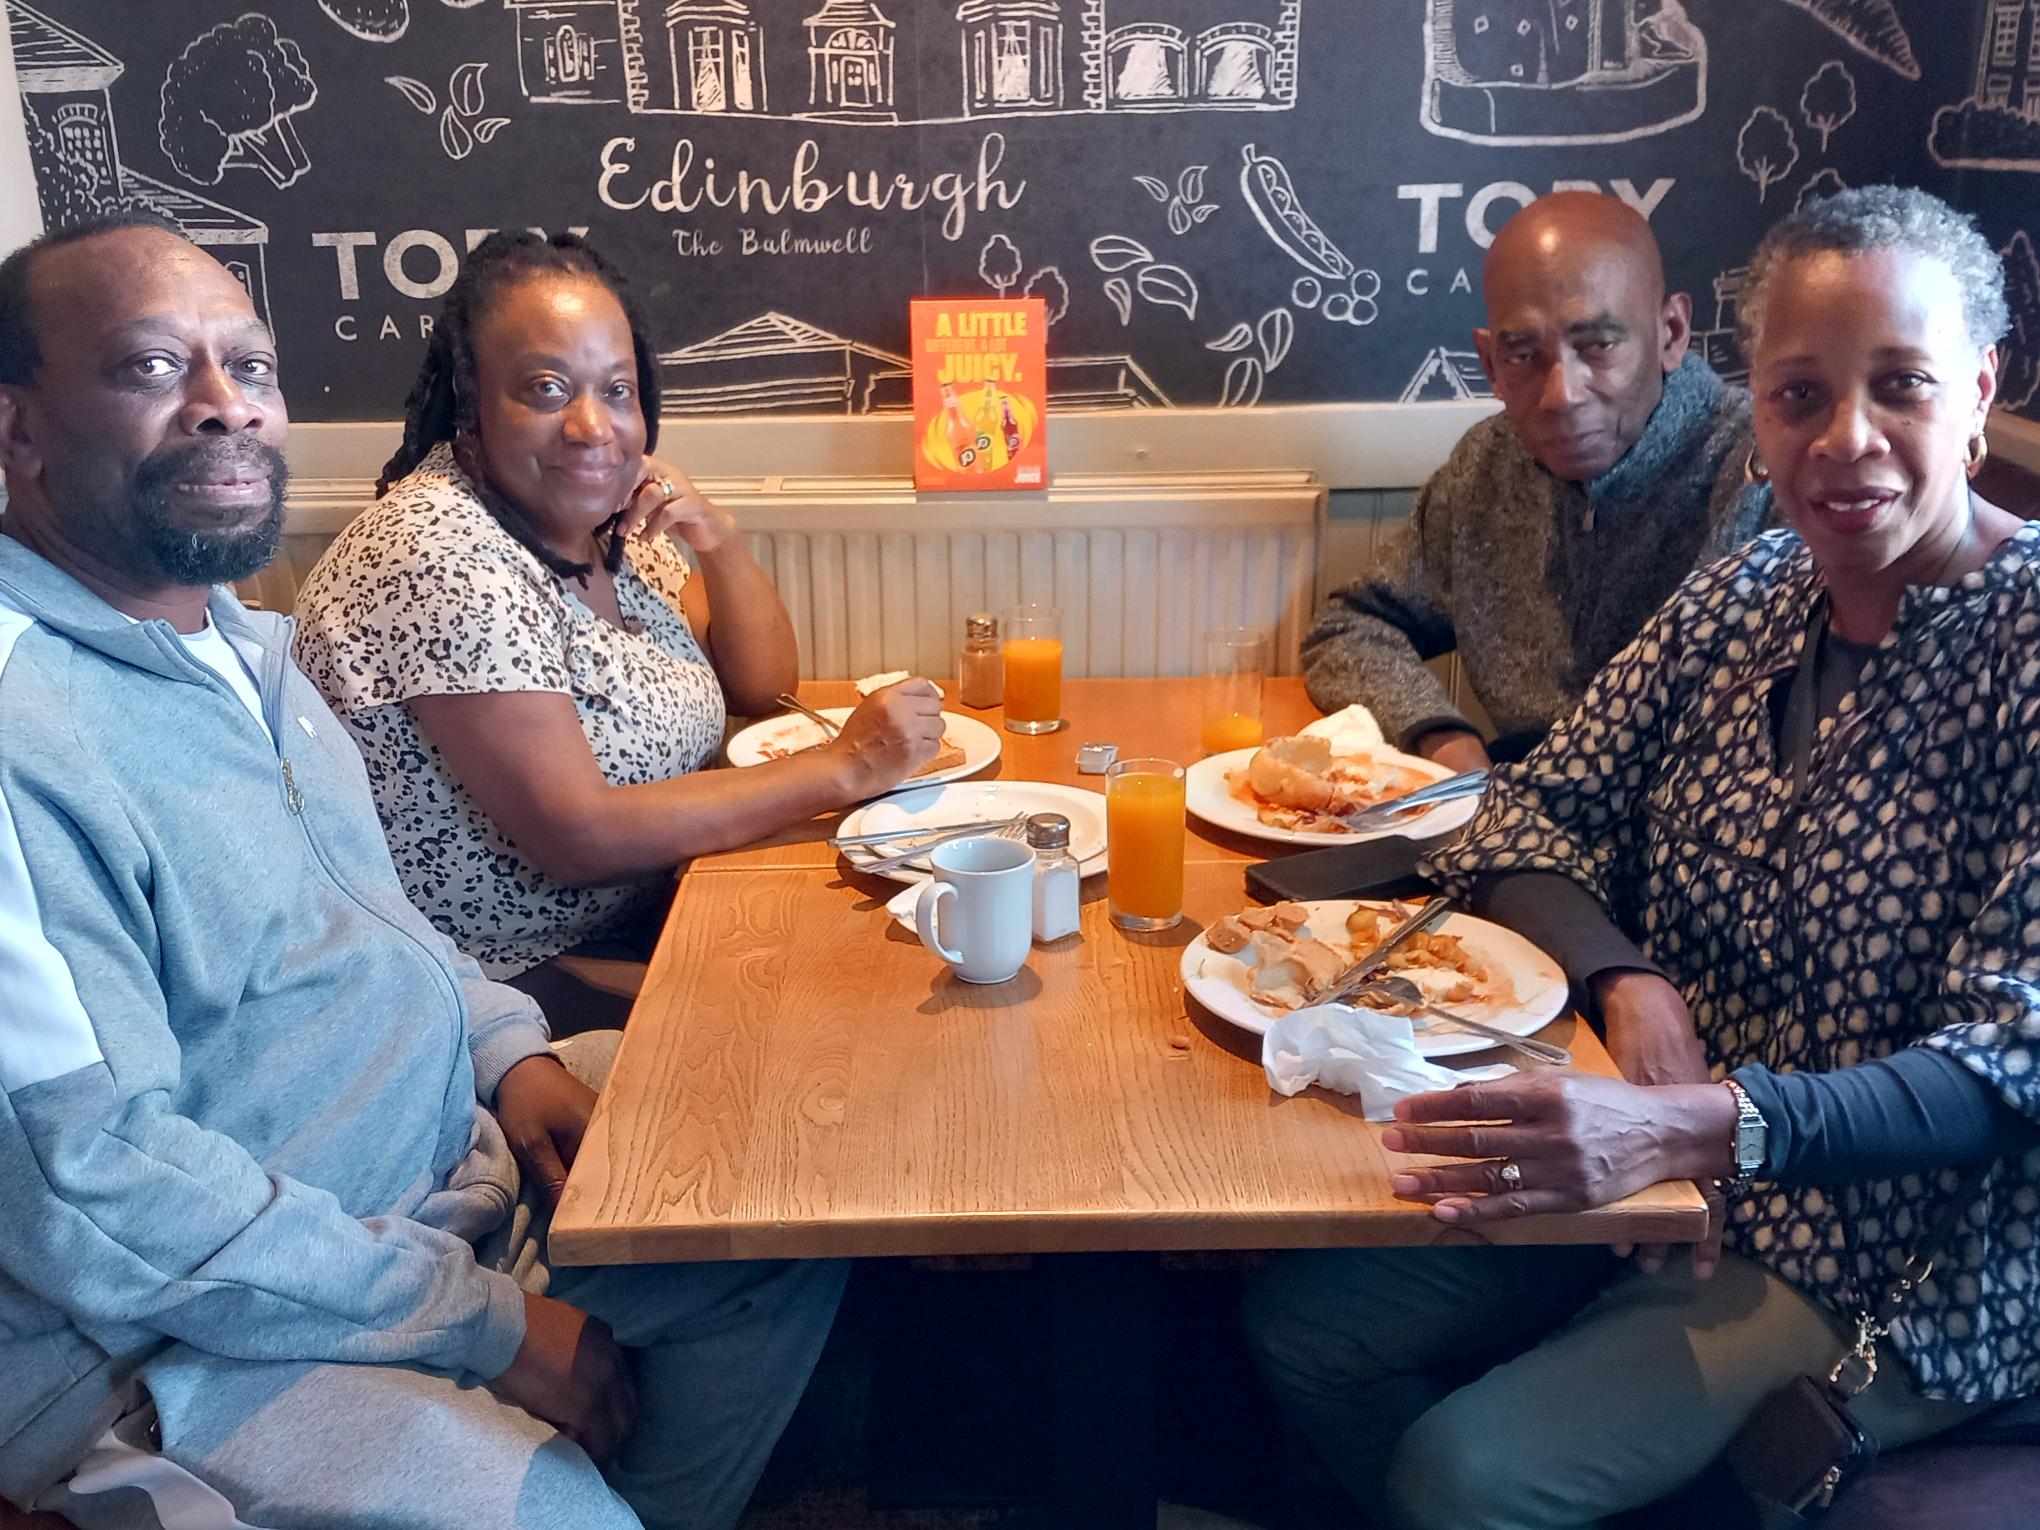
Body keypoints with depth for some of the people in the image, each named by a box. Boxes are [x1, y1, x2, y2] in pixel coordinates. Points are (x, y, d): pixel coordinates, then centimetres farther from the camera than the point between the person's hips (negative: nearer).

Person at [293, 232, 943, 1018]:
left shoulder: (610, 520, 3)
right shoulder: (439, 553, -22)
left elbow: (762, 687, 12)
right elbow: (576, 836, -26)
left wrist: (720, 541, -8)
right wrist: (845, 767, -23)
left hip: (638, 921, 8)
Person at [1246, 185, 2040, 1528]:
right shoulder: (1747, 593, 1)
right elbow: (1540, 811, 3)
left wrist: (1687, 1127, -39)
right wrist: (1634, 981, -19)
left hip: (1881, 1256, -5)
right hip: (1653, 1162, 6)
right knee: (1305, 1326, -4)